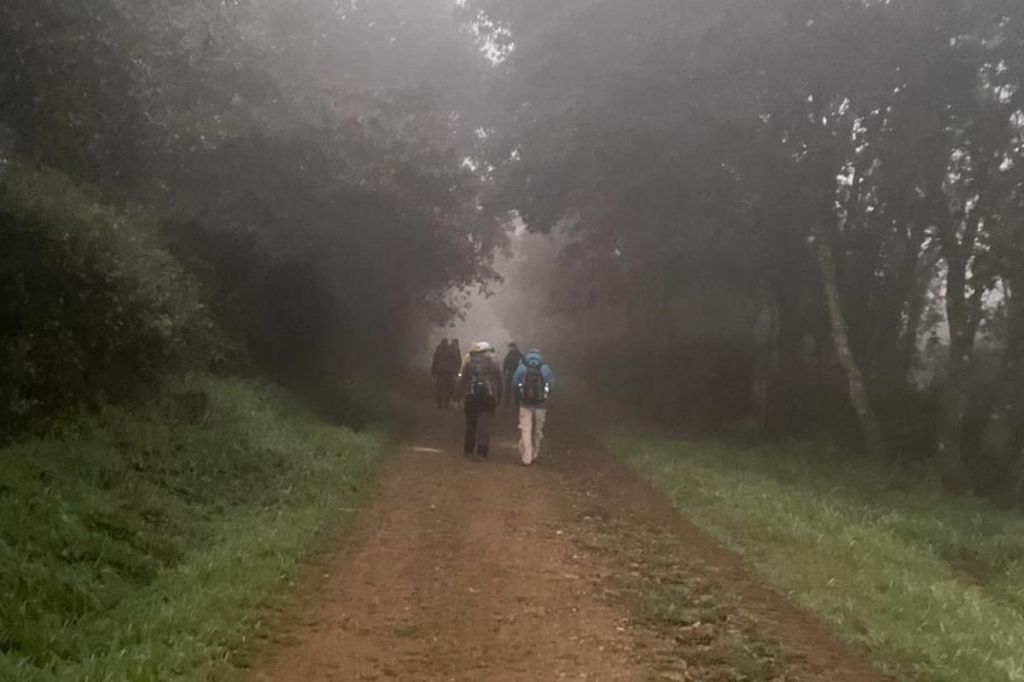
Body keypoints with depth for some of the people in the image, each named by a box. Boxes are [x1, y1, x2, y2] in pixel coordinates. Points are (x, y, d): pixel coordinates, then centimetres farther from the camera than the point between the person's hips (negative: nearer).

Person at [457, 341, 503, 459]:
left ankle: (469, 449, 20)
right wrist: (498, 400, 8)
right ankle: (482, 451, -11)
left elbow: (462, 382, -2)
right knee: (484, 425, -2)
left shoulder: (470, 365, 0)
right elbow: (500, 385, 2)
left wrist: (458, 398, 2)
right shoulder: (494, 366, 2)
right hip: (488, 399, -1)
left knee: (471, 424, 13)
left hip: (472, 398, 1)